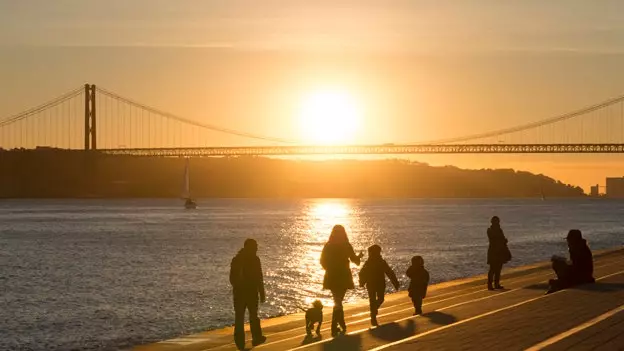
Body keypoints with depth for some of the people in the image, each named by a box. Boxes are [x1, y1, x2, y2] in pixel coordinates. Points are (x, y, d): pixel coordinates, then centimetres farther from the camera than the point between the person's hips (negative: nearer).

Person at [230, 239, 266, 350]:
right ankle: (256, 338, 23)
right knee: (253, 315, 13)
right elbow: (259, 278, -10)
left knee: (239, 317, 3)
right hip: (251, 292, -3)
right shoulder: (254, 259, -8)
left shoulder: (236, 259, 6)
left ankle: (240, 342, -2)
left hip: (238, 292, 3)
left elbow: (232, 278, 9)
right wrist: (262, 293, -4)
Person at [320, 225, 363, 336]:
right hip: (343, 277, -2)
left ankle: (342, 325, 20)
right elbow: (354, 259, 0)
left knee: (337, 301, 16)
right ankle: (334, 328, -7)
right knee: (338, 302, 2)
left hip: (331, 277, 2)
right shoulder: (346, 246, -8)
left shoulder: (328, 246, -3)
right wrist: (359, 256, 22)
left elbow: (323, 261, -1)